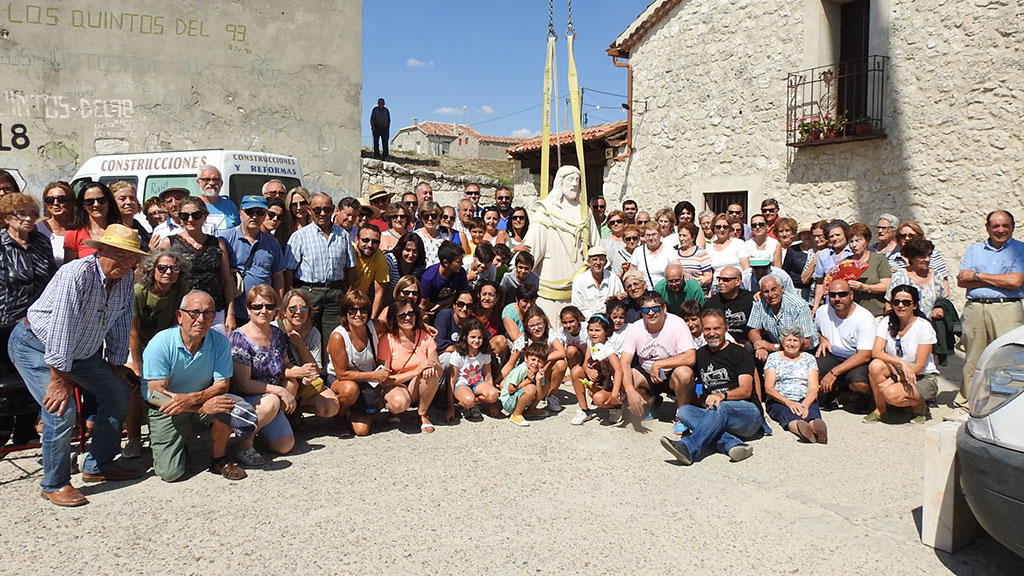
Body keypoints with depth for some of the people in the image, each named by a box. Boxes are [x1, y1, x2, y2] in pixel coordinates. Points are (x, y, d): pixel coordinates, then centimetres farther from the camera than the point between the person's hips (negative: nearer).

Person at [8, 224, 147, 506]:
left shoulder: (126, 279, -8)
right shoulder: (75, 275, -31)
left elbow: (121, 323, 2)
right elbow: (60, 328, -34)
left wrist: (116, 363, 4)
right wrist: (58, 379, -33)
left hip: (81, 350, 8)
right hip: (35, 345, -8)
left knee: (118, 392, 5)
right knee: (61, 409, -21)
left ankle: (98, 466, 18)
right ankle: (54, 484, -3)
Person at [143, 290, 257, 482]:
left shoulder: (219, 341, -11)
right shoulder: (160, 345, -19)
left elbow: (222, 385, -11)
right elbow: (158, 396, -20)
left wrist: (192, 398, -32)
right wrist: (203, 407, -31)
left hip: (203, 400, 2)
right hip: (166, 410, -2)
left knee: (236, 408, -30)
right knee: (170, 473, -14)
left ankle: (219, 459, -3)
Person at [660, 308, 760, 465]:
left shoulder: (740, 354, 4)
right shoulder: (700, 355, 20)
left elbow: (746, 391, -9)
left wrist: (722, 395, -28)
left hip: (748, 413, -4)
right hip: (712, 415, 5)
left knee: (721, 408, -37)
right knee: (684, 411, -23)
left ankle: (687, 448, -55)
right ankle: (731, 444, -42)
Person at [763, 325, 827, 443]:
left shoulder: (809, 358, 18)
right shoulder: (773, 357, 13)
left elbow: (813, 388, 6)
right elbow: (768, 388, 1)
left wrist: (805, 404, -18)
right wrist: (788, 402, -18)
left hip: (806, 400, 2)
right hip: (779, 401, -1)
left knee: (812, 411, -37)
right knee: (788, 414, -39)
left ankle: (817, 428, -71)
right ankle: (800, 428, -73)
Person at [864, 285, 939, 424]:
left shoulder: (924, 327, -12)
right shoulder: (887, 322, -3)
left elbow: (919, 365, -15)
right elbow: (876, 352, -15)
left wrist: (894, 379, -25)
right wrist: (901, 363, -30)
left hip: (923, 378, -4)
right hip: (896, 374, 4)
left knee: (892, 394, -33)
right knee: (876, 365, -29)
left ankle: (918, 405, 2)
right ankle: (880, 409, -9)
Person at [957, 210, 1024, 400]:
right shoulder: (974, 250, 17)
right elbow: (961, 280, 4)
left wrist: (978, 275, -1)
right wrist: (999, 280, -5)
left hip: (1006, 308, -3)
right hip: (974, 308, 3)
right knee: (973, 359, 5)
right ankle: (969, 400, 12)